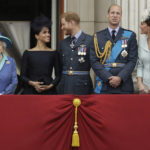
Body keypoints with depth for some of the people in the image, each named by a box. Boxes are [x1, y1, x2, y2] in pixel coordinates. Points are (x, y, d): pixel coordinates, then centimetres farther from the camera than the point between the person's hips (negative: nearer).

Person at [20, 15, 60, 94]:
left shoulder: (53, 53, 6)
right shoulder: (28, 53, 4)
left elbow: (58, 75, 7)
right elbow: (22, 76, 4)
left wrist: (51, 85, -9)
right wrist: (32, 83, -13)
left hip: (49, 91, 1)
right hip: (31, 91, -1)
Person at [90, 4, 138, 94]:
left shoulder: (130, 36, 7)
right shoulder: (98, 37, 8)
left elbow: (132, 60, 1)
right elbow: (94, 61, 1)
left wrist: (120, 77, -13)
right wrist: (108, 78, -11)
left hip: (124, 85, 0)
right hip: (103, 86, 0)